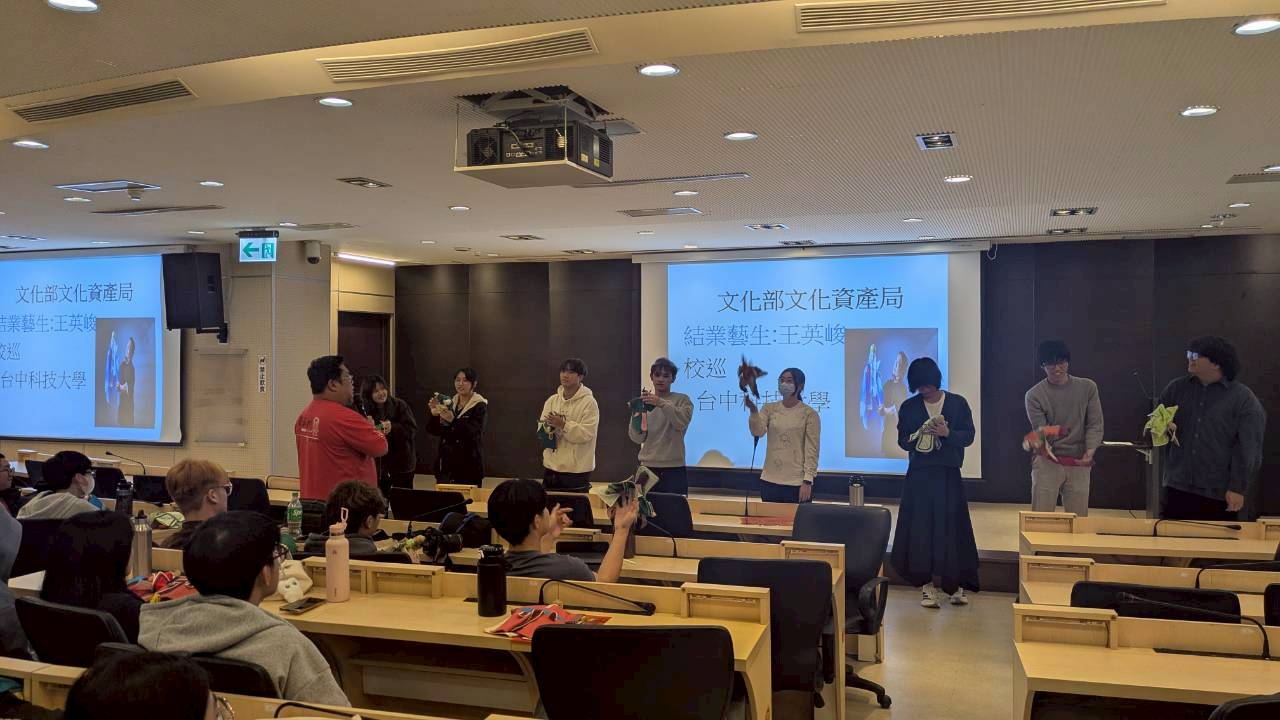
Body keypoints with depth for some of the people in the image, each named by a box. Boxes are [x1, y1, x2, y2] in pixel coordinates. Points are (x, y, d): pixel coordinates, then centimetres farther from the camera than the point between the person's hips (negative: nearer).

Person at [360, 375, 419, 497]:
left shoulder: (399, 405, -4)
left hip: (402, 465, -1)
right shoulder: (366, 411, -1)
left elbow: (413, 430, -10)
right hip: (377, 465, 1)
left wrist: (392, 428, -25)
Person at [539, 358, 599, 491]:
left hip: (577, 469, -6)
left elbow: (586, 434, -18)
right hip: (551, 466, 6)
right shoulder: (552, 400, 9)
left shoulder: (589, 402, -9)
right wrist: (549, 425, -14)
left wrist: (562, 424, -25)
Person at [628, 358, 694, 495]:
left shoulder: (682, 400, 4)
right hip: (648, 468, 2)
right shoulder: (644, 403, 10)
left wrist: (661, 403, -28)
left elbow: (682, 421, -17)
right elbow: (637, 438, 2)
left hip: (674, 469, -2)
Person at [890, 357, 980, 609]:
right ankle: (927, 584, 6)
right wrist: (919, 436, -16)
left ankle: (954, 583, 12)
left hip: (948, 475, -1)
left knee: (951, 527, -1)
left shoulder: (957, 403, 3)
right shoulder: (909, 407, 6)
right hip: (919, 475, 1)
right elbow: (902, 440, 5)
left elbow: (969, 436, 0)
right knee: (920, 528, -2)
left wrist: (948, 433, -19)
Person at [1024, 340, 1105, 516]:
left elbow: (1095, 424, 0)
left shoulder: (1088, 387, 3)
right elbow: (1039, 430, -9)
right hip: (1047, 462, -2)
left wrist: (1090, 452, -18)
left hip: (1079, 464, 2)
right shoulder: (1034, 395, -4)